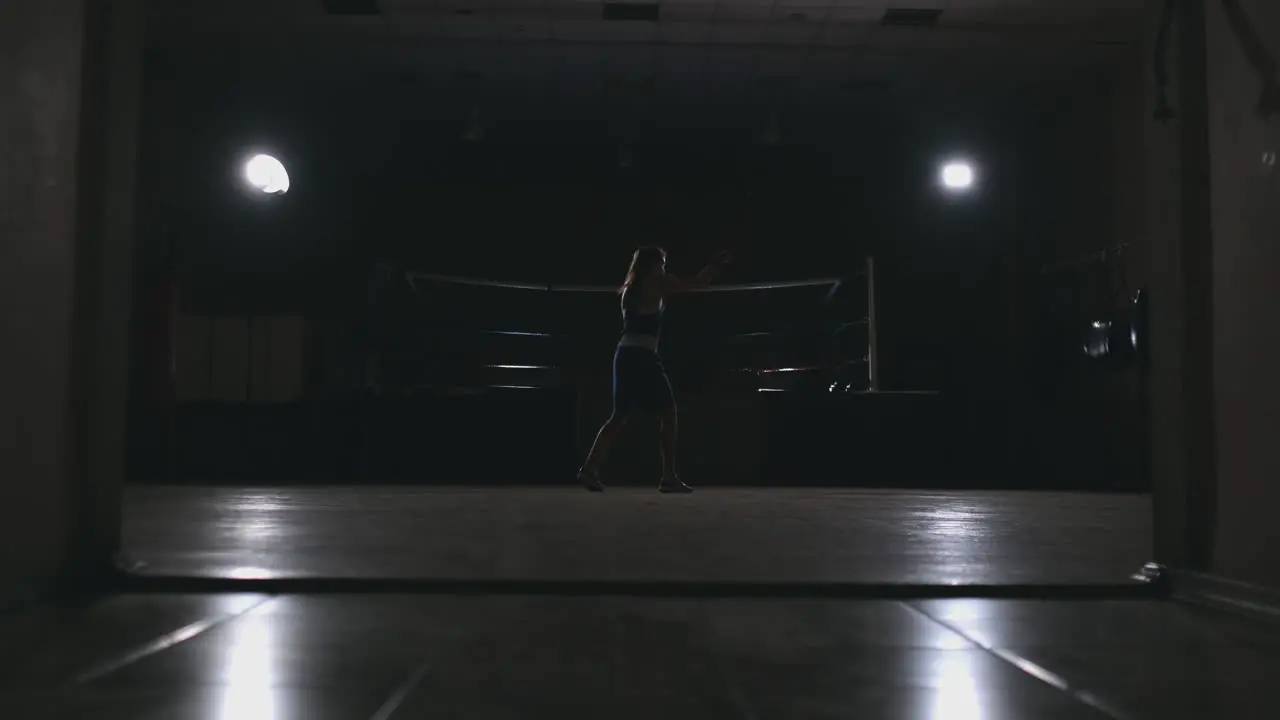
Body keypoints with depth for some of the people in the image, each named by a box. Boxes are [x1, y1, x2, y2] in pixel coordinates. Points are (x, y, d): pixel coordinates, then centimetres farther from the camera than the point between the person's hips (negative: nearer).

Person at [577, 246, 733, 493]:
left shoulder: (631, 288, 20)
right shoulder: (656, 283, -1)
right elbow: (698, 283, 0)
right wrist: (717, 264, 17)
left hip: (625, 354, 8)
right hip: (642, 356, -8)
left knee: (619, 417, 9)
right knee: (667, 414, -1)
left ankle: (589, 468, -2)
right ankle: (669, 477, -3)